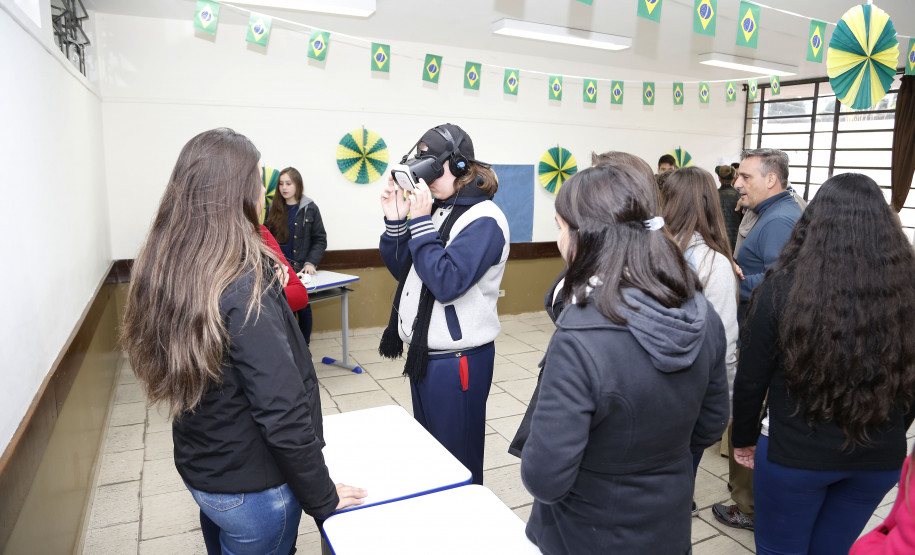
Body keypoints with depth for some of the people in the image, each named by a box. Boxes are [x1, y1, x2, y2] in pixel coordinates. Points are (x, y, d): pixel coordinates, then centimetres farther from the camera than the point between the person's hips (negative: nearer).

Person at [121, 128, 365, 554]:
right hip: (251, 488, -7)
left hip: (197, 471, 7)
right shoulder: (244, 287, -28)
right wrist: (322, 499, -14)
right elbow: (284, 413, -27)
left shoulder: (163, 271, -4)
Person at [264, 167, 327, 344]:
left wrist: (311, 263, -13)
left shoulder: (310, 209, 0)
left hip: (301, 269, -1)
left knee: (303, 306, 7)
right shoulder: (273, 208, 5)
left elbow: (320, 240, 0)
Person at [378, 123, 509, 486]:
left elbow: (446, 283, -25)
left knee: (457, 459, 8)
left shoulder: (483, 220, -16)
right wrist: (395, 220, -3)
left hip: (457, 360, -8)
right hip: (424, 352, 9)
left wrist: (420, 222, -21)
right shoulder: (435, 208, 8)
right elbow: (402, 270, 11)